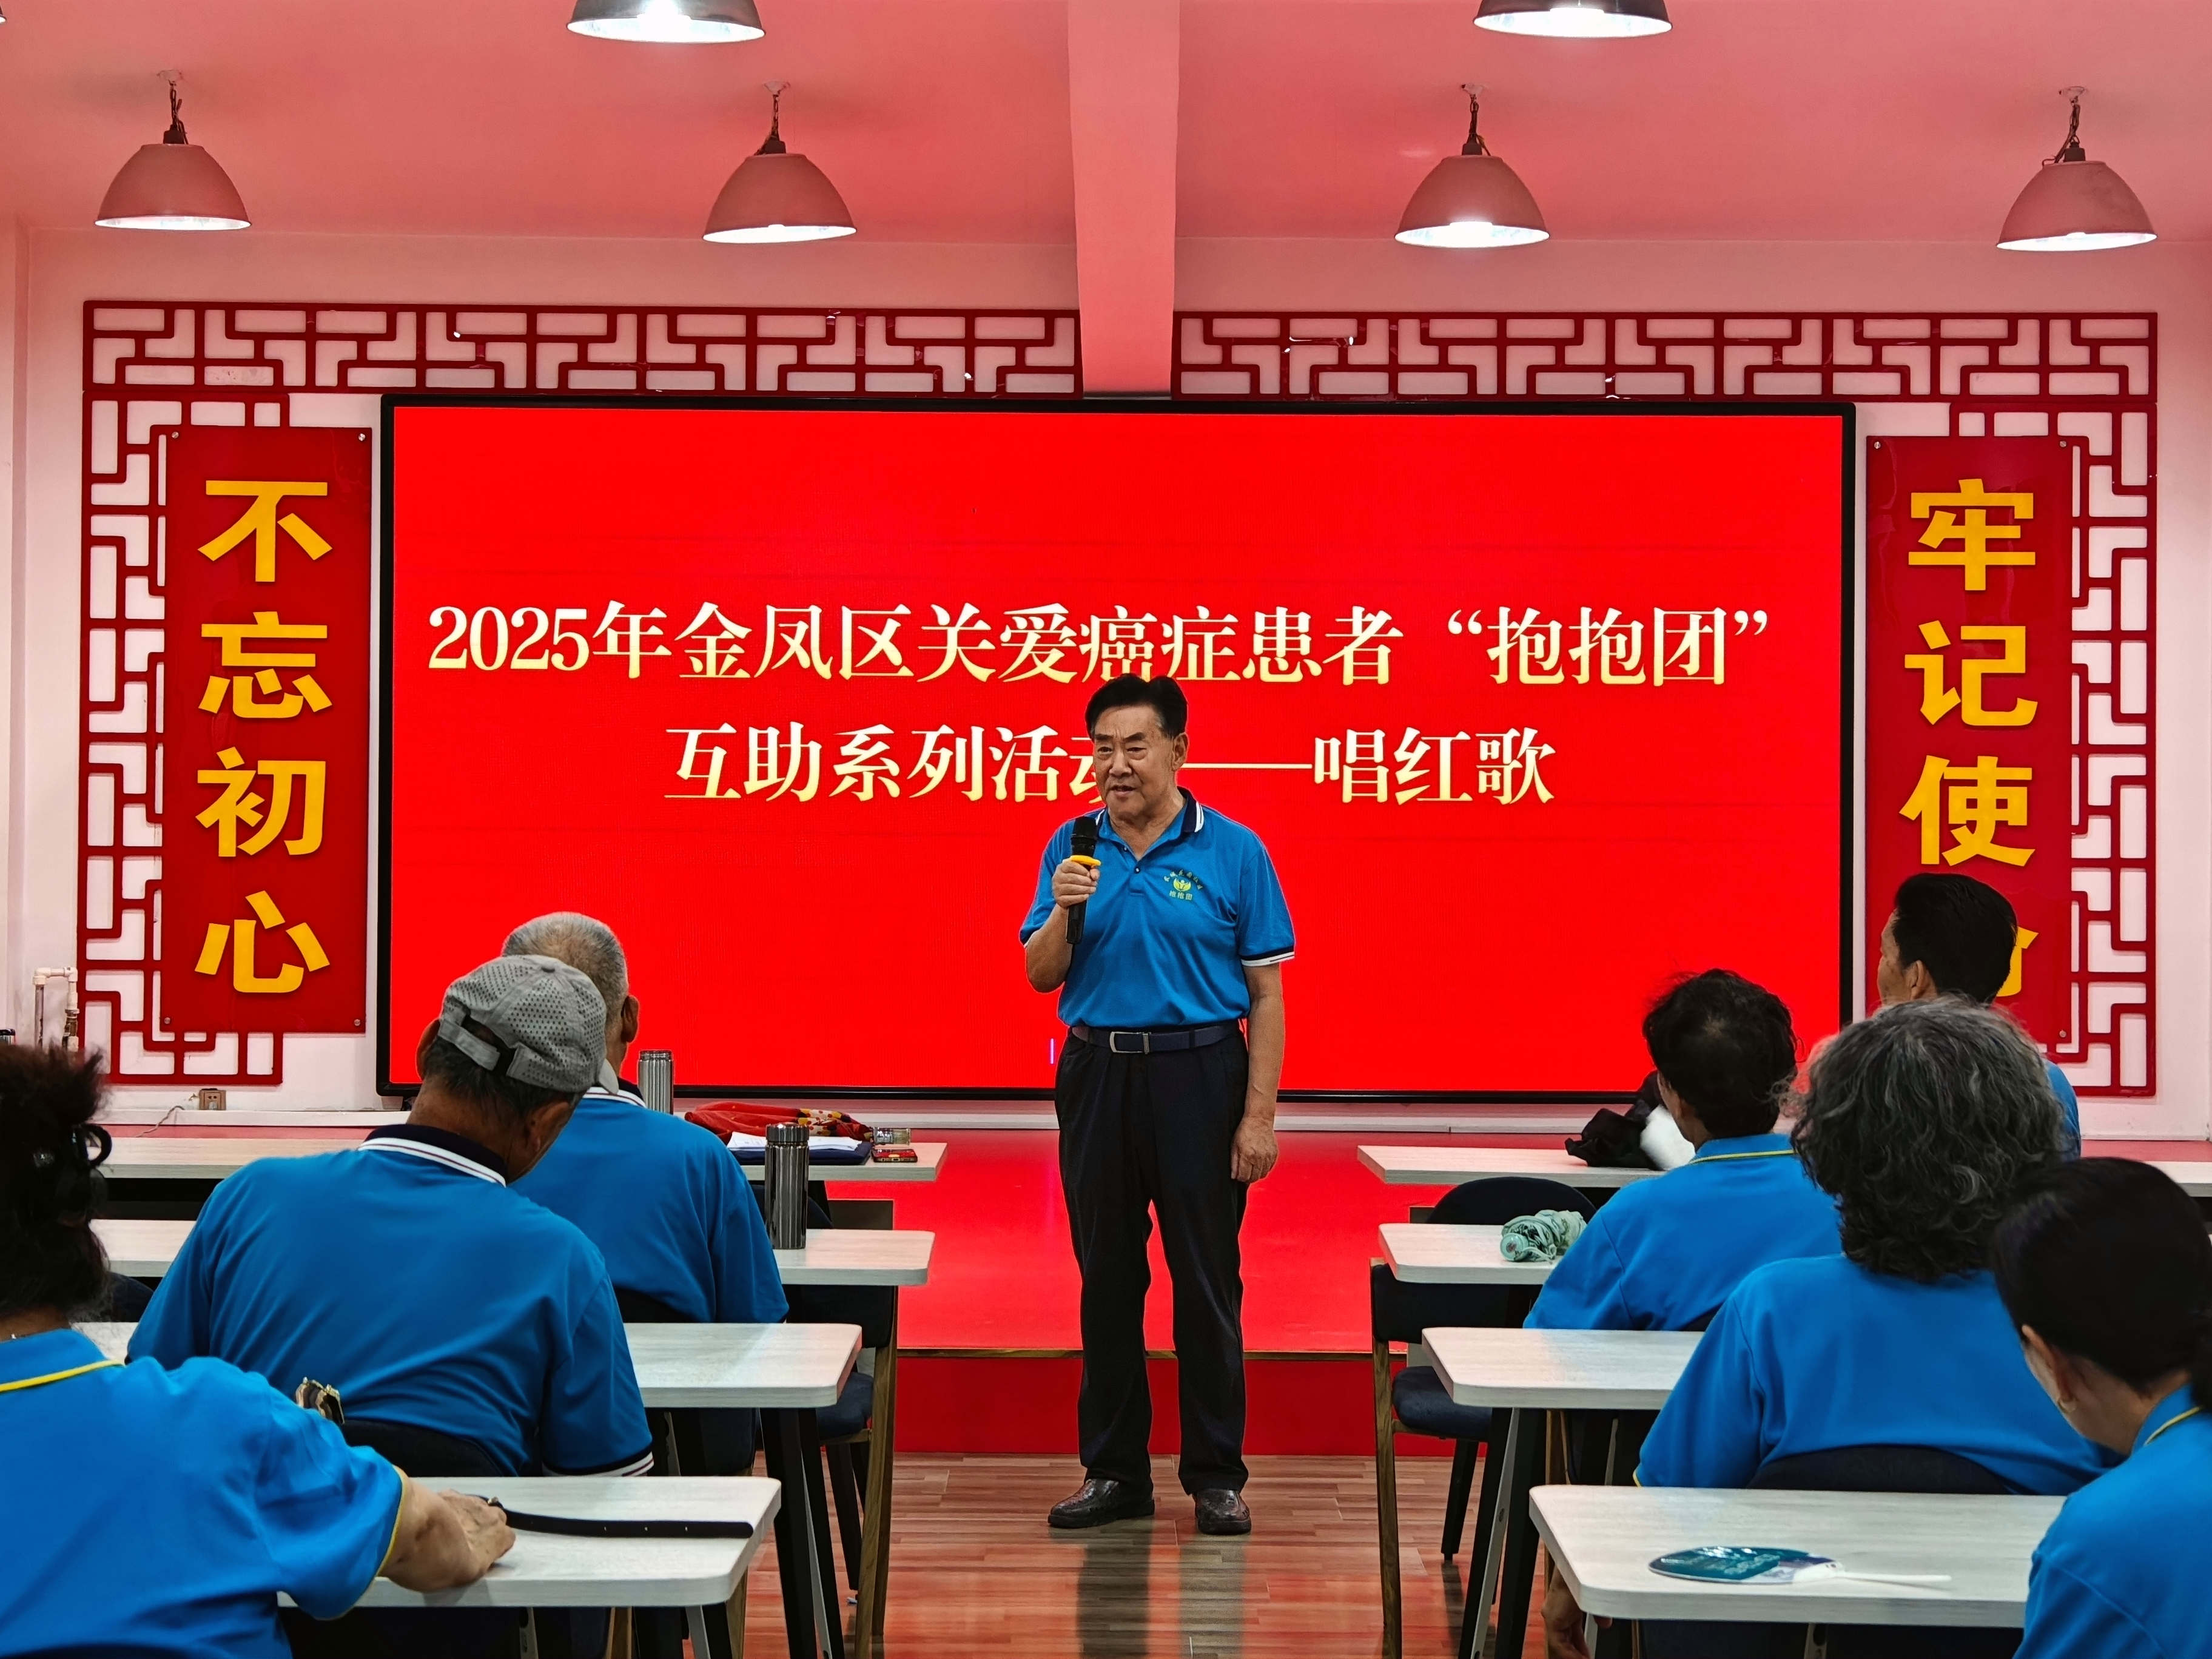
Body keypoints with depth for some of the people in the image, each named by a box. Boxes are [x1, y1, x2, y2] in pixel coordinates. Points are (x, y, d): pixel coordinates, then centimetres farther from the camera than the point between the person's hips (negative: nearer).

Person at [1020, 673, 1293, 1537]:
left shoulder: (1234, 852, -2)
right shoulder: (1072, 849, 6)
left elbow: (1266, 994, -3)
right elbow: (1041, 976, 6)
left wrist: (1259, 1115, -10)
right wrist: (1064, 911, -15)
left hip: (1199, 1076, -3)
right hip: (1097, 1073, 3)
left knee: (1208, 1281, 1)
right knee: (1107, 1277, 9)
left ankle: (1217, 1474, 11)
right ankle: (1113, 1470, 18)